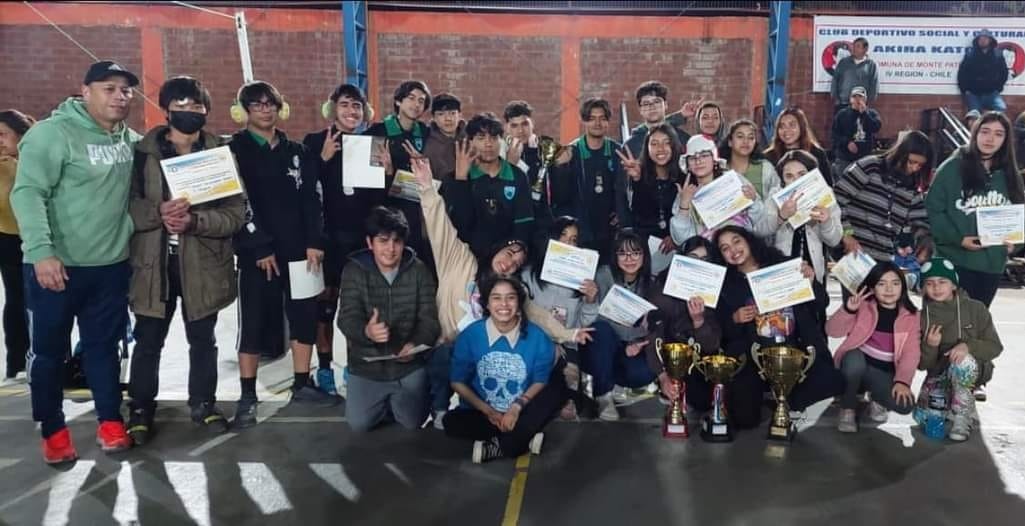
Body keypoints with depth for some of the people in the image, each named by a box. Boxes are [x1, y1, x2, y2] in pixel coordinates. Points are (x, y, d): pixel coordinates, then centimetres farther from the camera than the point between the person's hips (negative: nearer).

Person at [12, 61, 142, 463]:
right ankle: (53, 432, 21)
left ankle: (110, 423, 24)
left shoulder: (131, 140, 6)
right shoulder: (52, 133, -12)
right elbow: (27, 193, -19)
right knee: (49, 350, 8)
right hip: (56, 266, -5)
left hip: (112, 265, 5)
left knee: (104, 346, 13)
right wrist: (41, 251, -27)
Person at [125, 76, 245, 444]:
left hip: (202, 265, 1)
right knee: (148, 340, 7)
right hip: (154, 263, 0)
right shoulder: (142, 152, 2)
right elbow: (125, 204, -2)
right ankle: (141, 408, 24)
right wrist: (158, 213, -21)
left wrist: (194, 220, -20)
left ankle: (203, 403, 29)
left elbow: (235, 213, -4)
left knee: (202, 339, 12)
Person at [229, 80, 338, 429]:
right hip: (257, 252, -4)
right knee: (254, 322, -1)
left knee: (305, 316, 7)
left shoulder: (295, 151, 14)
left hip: (298, 249, 4)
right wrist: (259, 247, -15)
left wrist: (314, 242, -4)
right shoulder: (235, 150, 1)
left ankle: (301, 385, 19)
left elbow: (311, 198, 8)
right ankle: (248, 397, 7)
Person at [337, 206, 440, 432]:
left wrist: (415, 344, -32)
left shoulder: (419, 271, -6)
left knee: (412, 422, -6)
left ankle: (392, 400, 29)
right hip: (366, 365, 0)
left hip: (408, 365, 0)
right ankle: (385, 401, 28)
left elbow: (429, 318, -10)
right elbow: (347, 317, -18)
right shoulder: (354, 271, -9)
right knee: (359, 423, -6)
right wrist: (366, 331, -43)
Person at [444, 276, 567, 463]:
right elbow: (458, 382, -2)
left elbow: (541, 381, -4)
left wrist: (516, 408, -21)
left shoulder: (537, 337, -8)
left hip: (522, 412, 0)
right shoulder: (470, 335, -8)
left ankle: (498, 446, -24)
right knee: (451, 421, -29)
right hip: (483, 413, 0)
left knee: (558, 387, -24)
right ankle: (525, 438, -20)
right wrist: (488, 411, -13)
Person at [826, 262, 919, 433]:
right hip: (857, 366, 0)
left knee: (905, 404, -27)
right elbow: (832, 331, -11)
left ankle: (878, 401, 9)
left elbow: (911, 352, -9)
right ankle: (847, 410, -13)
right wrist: (848, 310, -28)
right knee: (854, 357, -36)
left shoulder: (911, 315, 0)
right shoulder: (863, 306, -3)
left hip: (886, 374, 1)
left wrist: (902, 381, -24)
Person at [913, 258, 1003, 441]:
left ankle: (962, 415, -16)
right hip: (939, 373, 3)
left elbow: (995, 347, -12)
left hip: (974, 370, -3)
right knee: (924, 417, -13)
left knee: (962, 361, -37)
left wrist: (968, 346, -31)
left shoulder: (976, 309, -11)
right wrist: (930, 346, -26)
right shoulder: (922, 317, -6)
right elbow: (921, 364, -5)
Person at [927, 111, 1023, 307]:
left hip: (993, 263, 5)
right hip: (956, 260, -5)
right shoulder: (953, 167, -6)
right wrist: (958, 239, -18)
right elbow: (932, 208, -9)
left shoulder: (1009, 176, 9)